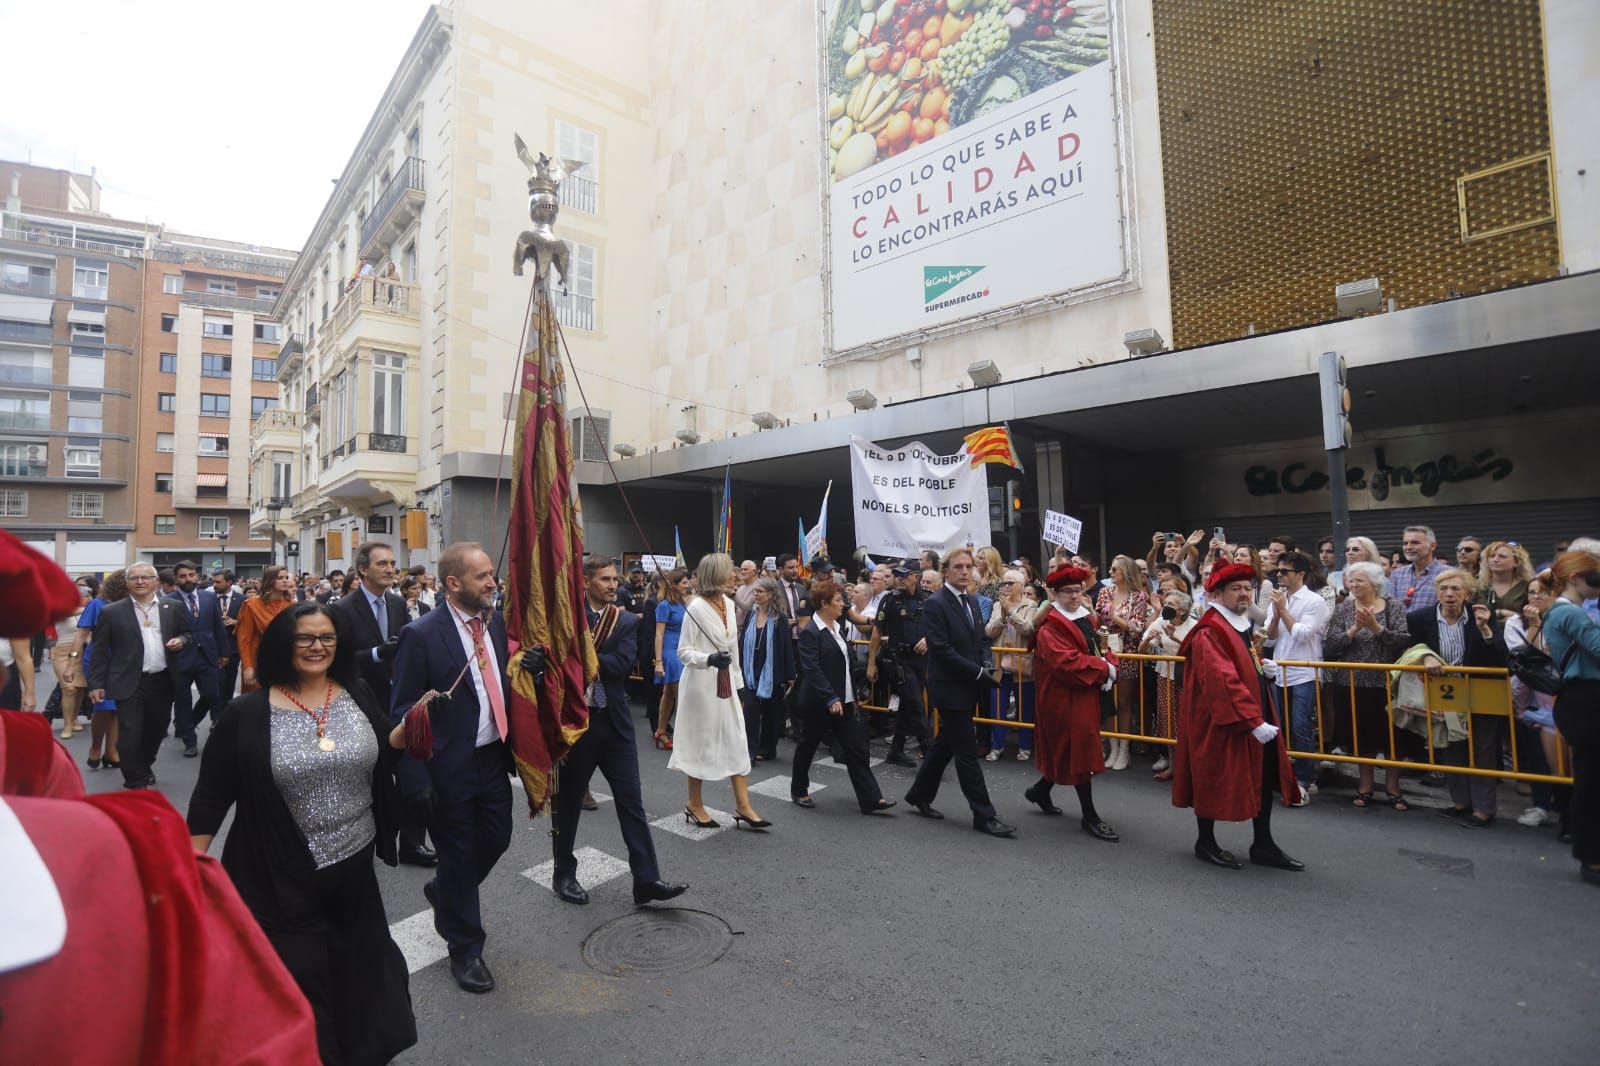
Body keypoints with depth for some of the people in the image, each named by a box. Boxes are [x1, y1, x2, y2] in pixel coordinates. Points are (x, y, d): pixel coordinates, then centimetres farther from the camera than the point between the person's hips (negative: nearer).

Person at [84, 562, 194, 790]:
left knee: (156, 730, 15)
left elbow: (187, 633, 16)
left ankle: (144, 767, 39)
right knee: (129, 734, -3)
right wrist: (96, 684, -3)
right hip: (130, 683, -3)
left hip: (163, 681, 3)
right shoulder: (112, 612, -1)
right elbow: (100, 651, 1)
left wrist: (181, 641, -8)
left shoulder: (173, 608, 5)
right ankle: (136, 781, 12)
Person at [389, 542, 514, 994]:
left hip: (493, 757, 6)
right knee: (458, 855, 10)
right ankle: (465, 949, 31)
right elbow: (402, 712, -14)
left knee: (496, 839, 17)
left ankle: (443, 892, 48)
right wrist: (416, 781, -15)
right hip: (449, 767, -6)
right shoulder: (421, 635, -16)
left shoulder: (496, 623, 1)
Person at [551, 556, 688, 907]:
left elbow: (623, 665, -12)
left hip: (614, 722, 2)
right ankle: (563, 873, 32)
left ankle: (646, 880, 8)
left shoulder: (626, 621, 3)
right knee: (568, 801, 13)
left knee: (631, 801, 2)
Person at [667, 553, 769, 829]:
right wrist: (709, 659, -32)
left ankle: (743, 807, 12)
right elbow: (683, 652, -15)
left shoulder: (729, 603, 6)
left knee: (737, 742, 5)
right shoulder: (696, 607, -16)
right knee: (700, 743, 5)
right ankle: (694, 805, 22)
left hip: (725, 683, 7)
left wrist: (736, 679, 15)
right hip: (701, 684, -7)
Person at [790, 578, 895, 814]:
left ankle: (871, 799, 4)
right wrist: (830, 699, -26)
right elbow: (812, 670, -22)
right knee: (808, 746, 10)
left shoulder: (836, 628, 10)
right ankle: (799, 791, 29)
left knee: (856, 749, 3)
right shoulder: (810, 633, -16)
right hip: (819, 702, -8)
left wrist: (853, 695, 15)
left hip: (842, 701, 8)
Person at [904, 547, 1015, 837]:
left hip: (968, 687, 8)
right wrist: (978, 672, -18)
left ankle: (920, 795, 32)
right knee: (967, 752, -2)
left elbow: (982, 639, 16)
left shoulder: (972, 601, 11)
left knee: (945, 744, 17)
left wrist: (988, 665, -4)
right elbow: (942, 650, -20)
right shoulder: (935, 604, -15)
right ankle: (984, 815, 6)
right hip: (950, 688, -8)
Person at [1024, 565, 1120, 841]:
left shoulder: (1086, 617, 11)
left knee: (1066, 749, 16)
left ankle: (1041, 791, 35)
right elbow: (1065, 661, -26)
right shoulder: (1050, 624, -17)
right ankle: (1089, 816, 7)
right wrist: (1103, 670, -20)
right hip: (1065, 696, -9)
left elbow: (1097, 649, 13)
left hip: (1086, 692, 9)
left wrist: (1109, 666, -9)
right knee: (1078, 749, -3)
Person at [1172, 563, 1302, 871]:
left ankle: (1263, 846, 25)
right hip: (1220, 721, -10)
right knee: (1214, 781, 4)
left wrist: (1262, 667, 10)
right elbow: (1224, 681, -28)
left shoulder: (1243, 625, 12)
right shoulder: (1209, 633, -20)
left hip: (1255, 716, 10)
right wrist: (1254, 721, -29)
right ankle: (1206, 843, 20)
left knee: (1265, 779, 13)